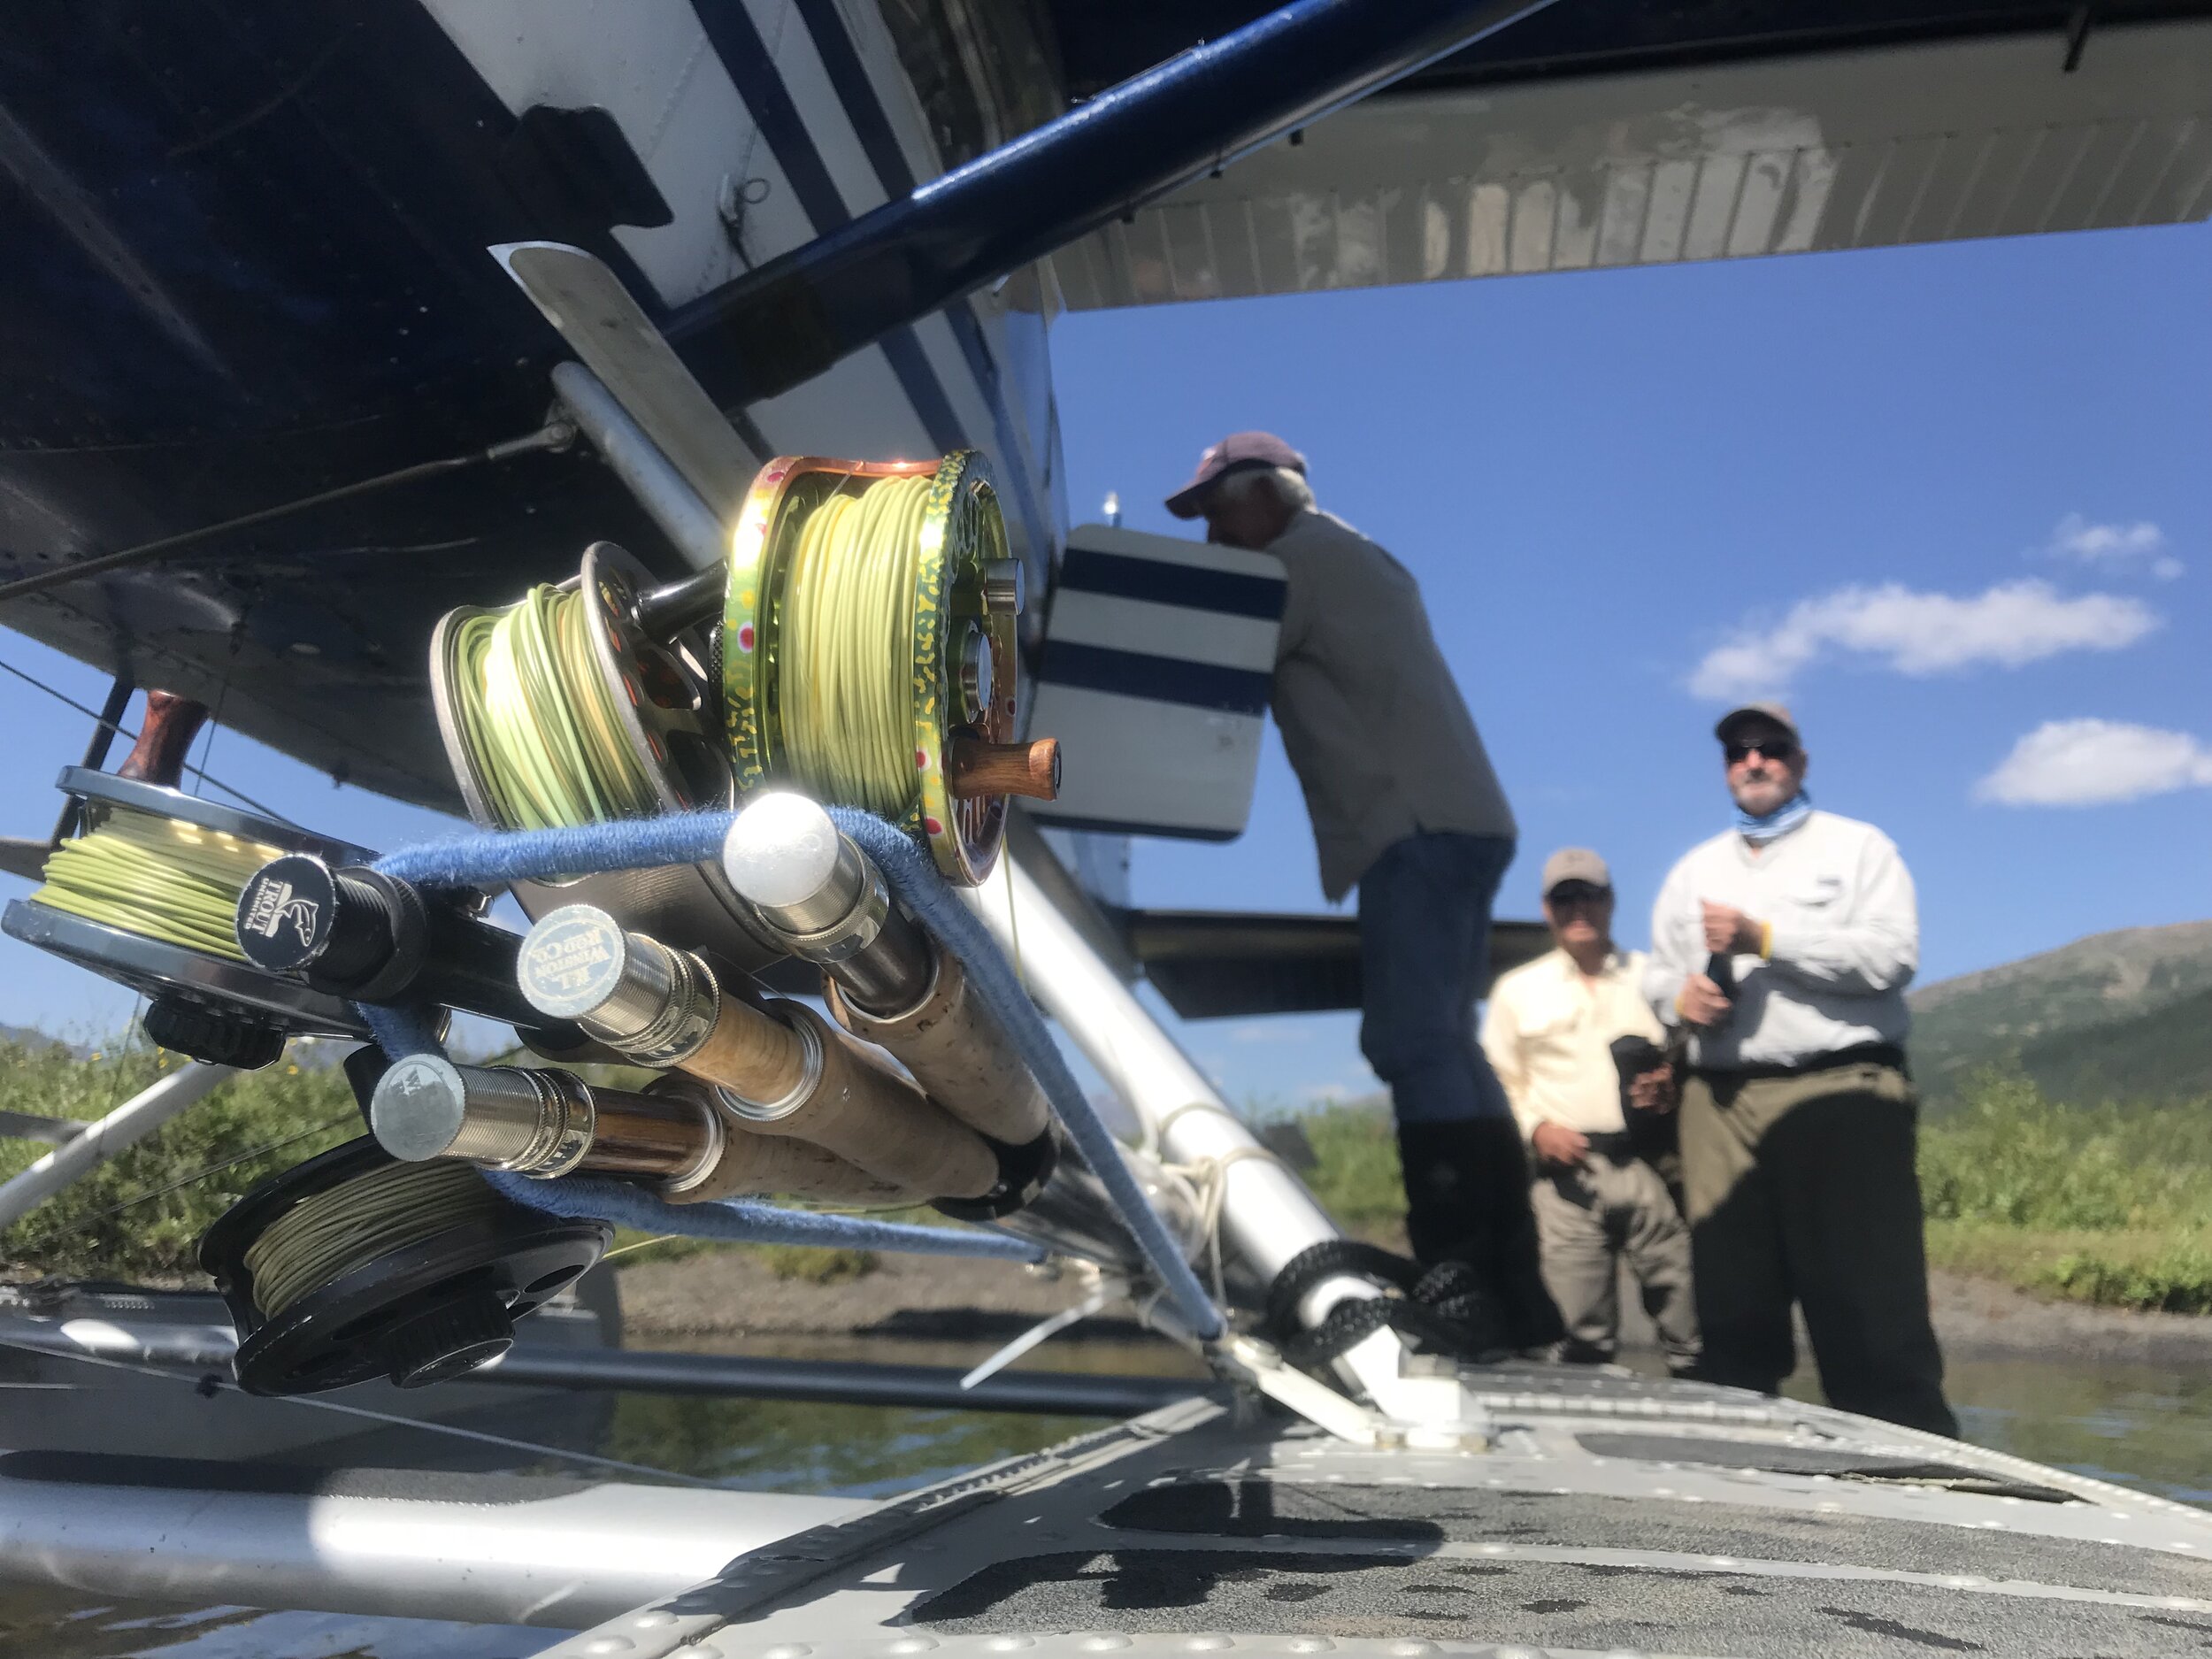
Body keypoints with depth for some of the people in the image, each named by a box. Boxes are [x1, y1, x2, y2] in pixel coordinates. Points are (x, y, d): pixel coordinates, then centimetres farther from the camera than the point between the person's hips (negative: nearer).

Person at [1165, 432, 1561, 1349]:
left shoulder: (1307, 551, 0)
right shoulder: (1352, 558, 29)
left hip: (1419, 827, -10)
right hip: (1451, 825, 10)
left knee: (1416, 1044, -15)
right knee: (1442, 1048, 8)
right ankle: (1511, 1289, 10)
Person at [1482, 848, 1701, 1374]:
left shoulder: (1654, 977, 14)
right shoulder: (1517, 989, 13)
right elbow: (1497, 1080, 13)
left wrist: (1672, 1090, -4)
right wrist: (1535, 1126, -5)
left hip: (1652, 1166, 1)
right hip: (1569, 1169, 0)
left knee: (1694, 1320, -3)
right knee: (1582, 1339, -1)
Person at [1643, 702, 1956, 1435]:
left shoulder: (1858, 846, 8)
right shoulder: (1694, 869, 22)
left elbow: (1892, 954, -7)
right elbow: (1657, 975, 22)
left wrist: (1765, 938, -13)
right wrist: (1680, 996, -2)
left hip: (1841, 1092, -4)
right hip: (1721, 1102, 4)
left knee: (1869, 1310, -7)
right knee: (1733, 1308, 6)